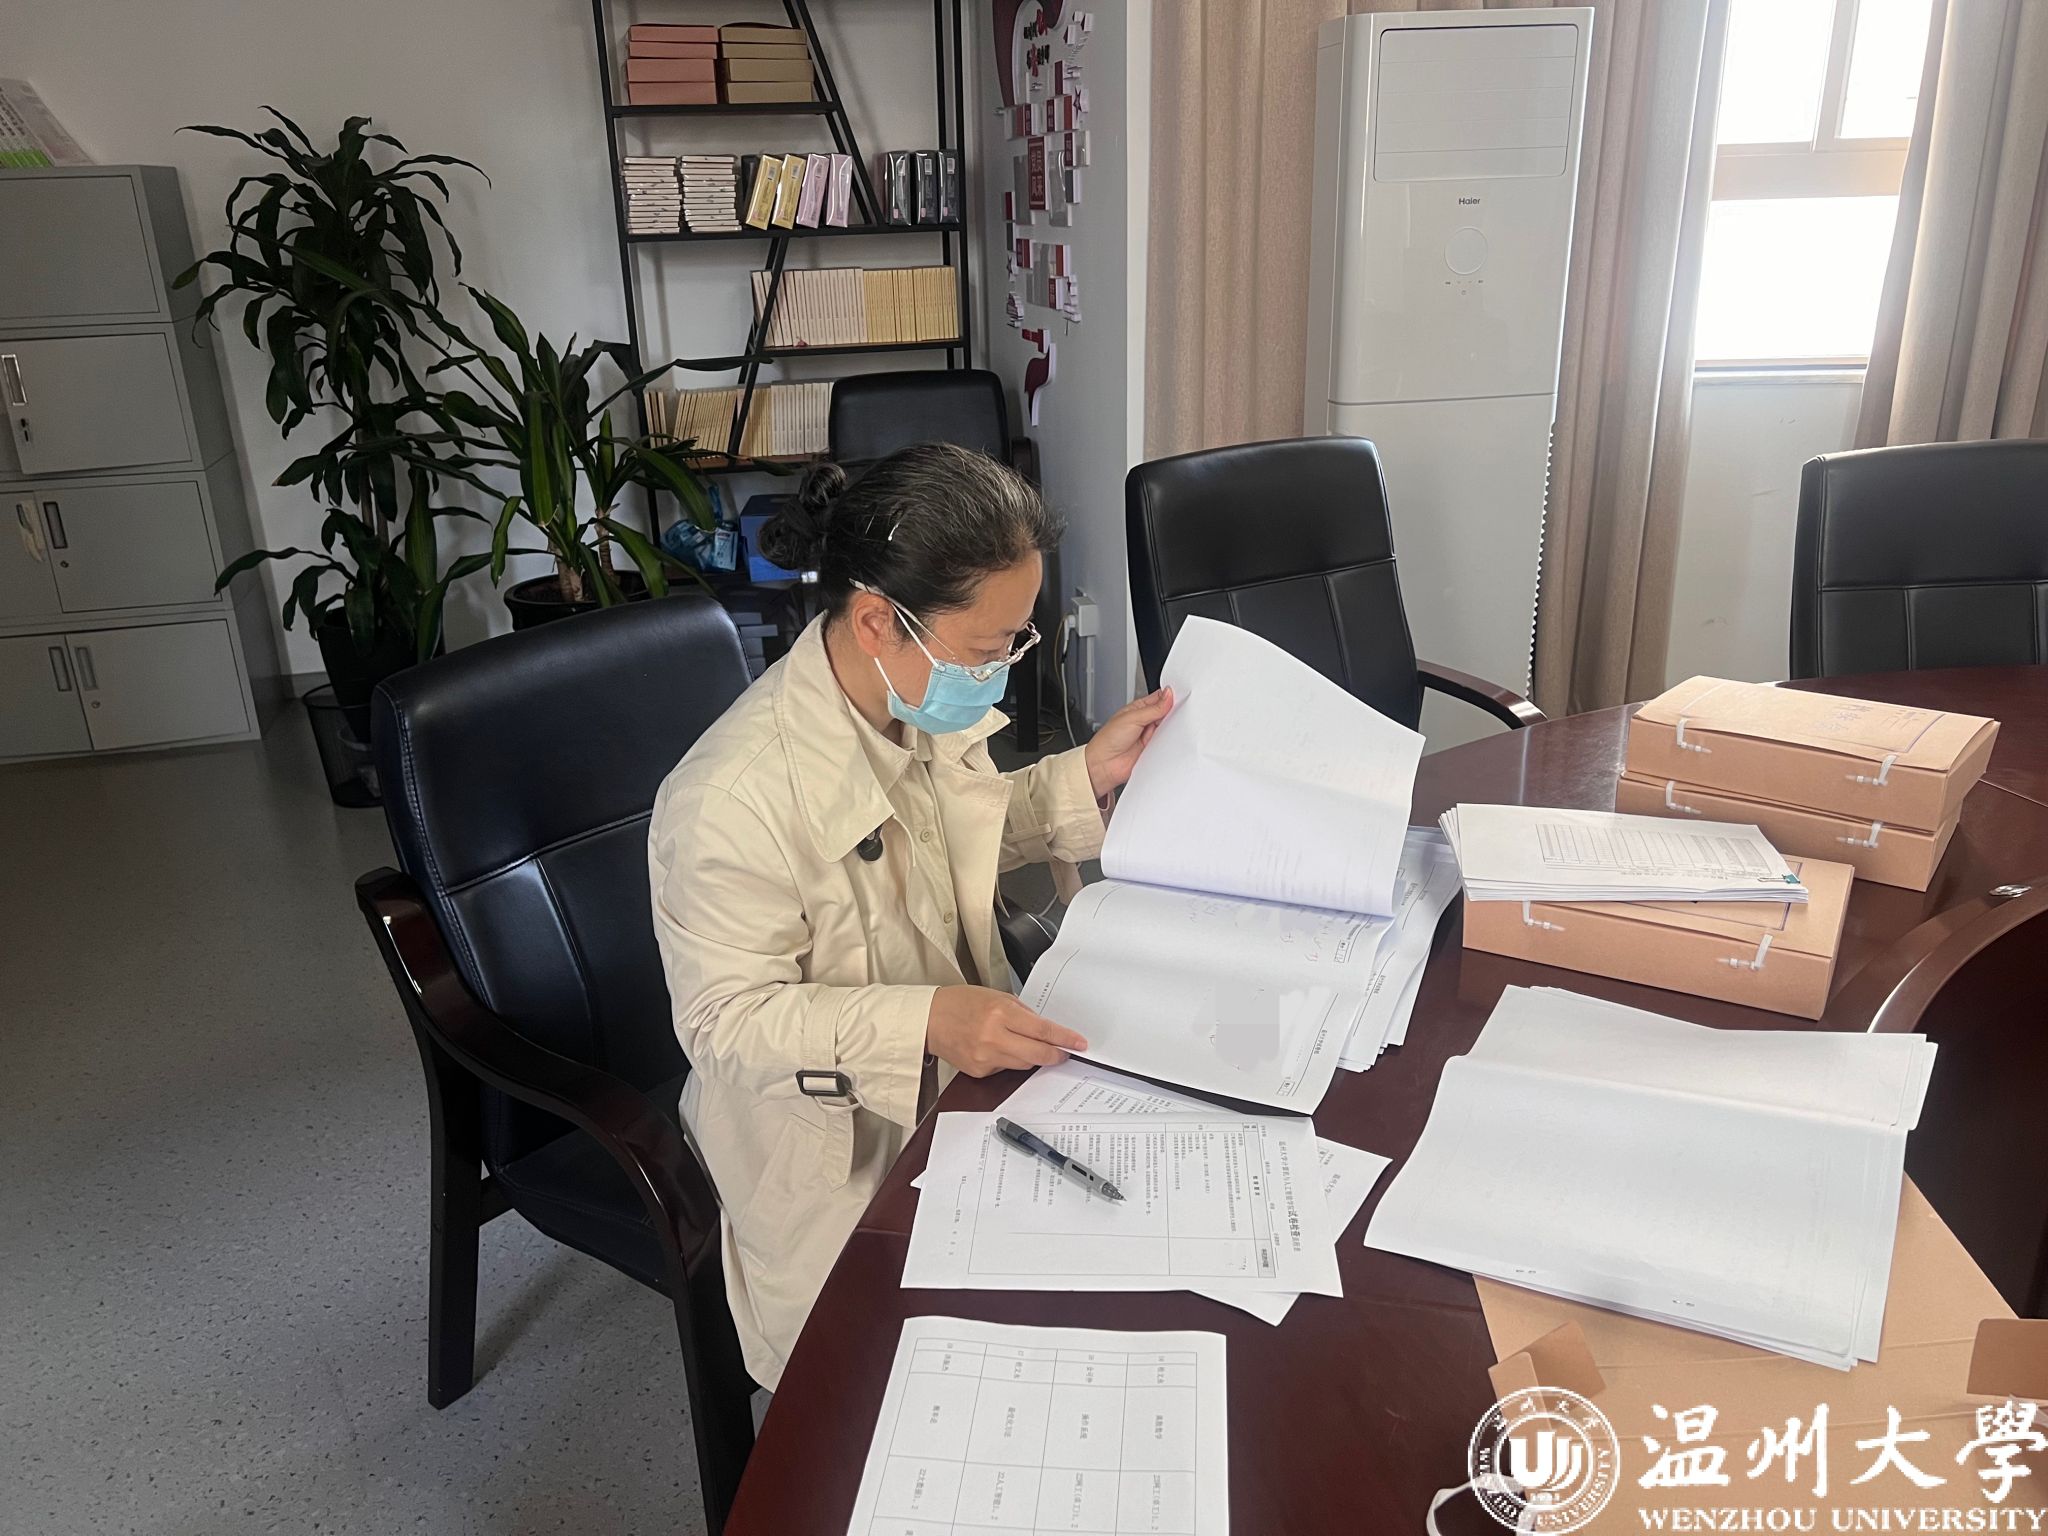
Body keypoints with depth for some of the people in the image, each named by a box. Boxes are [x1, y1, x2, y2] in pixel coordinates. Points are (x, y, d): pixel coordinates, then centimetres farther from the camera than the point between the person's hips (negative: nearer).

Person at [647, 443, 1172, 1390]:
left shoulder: (926, 699, -8)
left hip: (961, 1075, 7)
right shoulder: (731, 801, -31)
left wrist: (1085, 777, -3)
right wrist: (923, 1022, -35)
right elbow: (729, 1017, -23)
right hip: (836, 1150, -6)